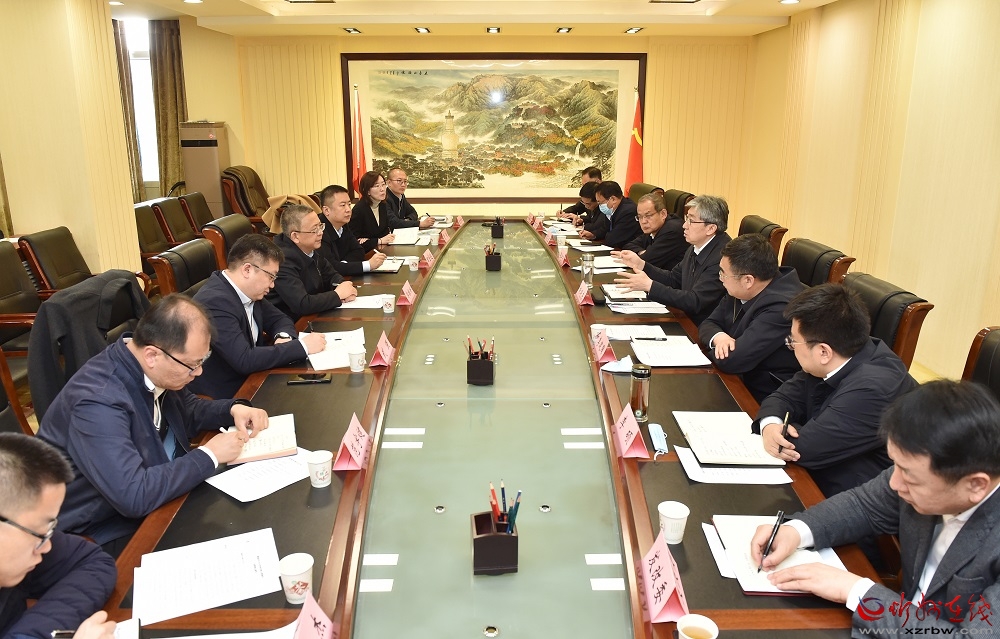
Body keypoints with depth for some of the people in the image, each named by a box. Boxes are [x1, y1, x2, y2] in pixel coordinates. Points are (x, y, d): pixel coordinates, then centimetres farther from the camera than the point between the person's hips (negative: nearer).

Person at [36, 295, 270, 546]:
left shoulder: (150, 370, -7)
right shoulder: (99, 401, -31)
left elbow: (187, 410, 13)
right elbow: (133, 496, -36)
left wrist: (233, 409, -6)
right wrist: (209, 456, -26)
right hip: (103, 528, -7)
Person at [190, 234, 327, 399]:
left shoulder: (248, 292, 1)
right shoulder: (216, 302, -24)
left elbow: (280, 319, 13)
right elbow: (245, 361, -30)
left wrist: (284, 337, -10)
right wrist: (302, 346, -24)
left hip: (248, 379, 8)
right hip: (222, 396, -8)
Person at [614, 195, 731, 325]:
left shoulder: (723, 257, -23)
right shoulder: (696, 247, 4)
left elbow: (695, 302, -25)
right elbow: (673, 278, 15)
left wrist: (649, 285, -26)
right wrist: (641, 264, 2)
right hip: (687, 319, 8)